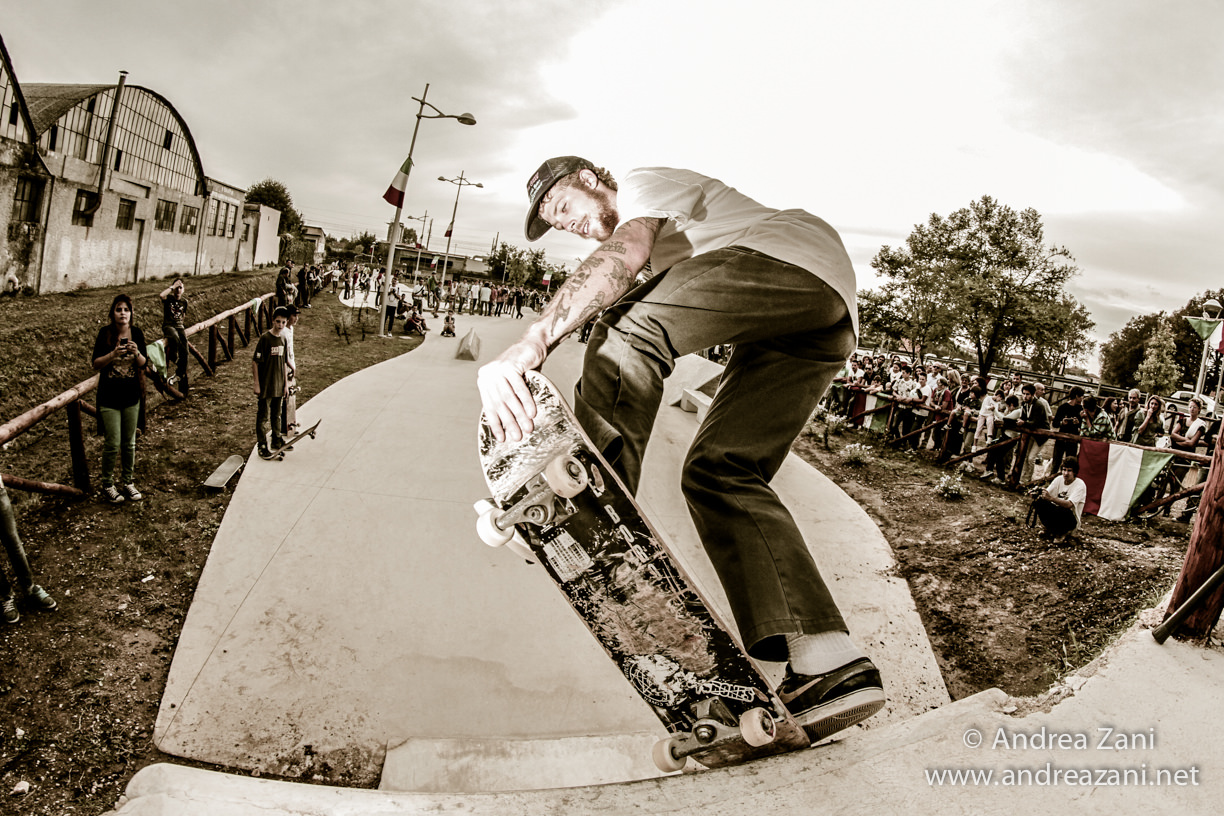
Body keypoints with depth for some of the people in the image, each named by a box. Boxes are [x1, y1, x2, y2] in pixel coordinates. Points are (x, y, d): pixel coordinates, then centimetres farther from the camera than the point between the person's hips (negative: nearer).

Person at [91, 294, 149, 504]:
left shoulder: (137, 333, -1)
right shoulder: (105, 333, -8)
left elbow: (144, 364, 0)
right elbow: (96, 364, -8)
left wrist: (136, 353, -20)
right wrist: (113, 354, -24)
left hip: (132, 395, 3)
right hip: (109, 396, -3)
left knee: (129, 442, 12)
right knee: (112, 443, -2)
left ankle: (128, 482, 25)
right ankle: (107, 485, 14)